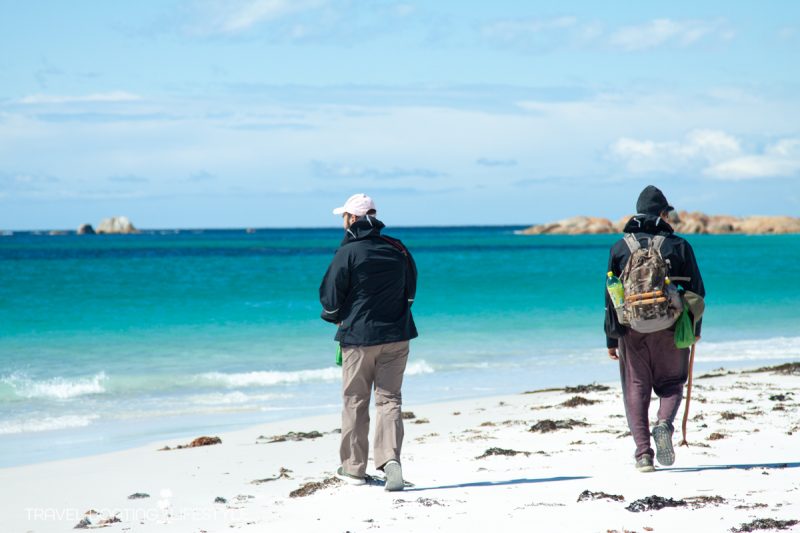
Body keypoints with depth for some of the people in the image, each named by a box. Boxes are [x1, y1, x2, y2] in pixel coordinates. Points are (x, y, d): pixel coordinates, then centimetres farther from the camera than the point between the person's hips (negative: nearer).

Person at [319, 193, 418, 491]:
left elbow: (330, 298, -8)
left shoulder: (348, 252, -12)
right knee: (389, 399, 5)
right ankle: (391, 459, -14)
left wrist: (338, 318, 12)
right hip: (395, 337, 4)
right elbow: (410, 291, 14)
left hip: (358, 336, -4)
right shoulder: (398, 249, 3)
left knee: (355, 402, 8)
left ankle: (354, 468, 14)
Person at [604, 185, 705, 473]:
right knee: (671, 384, 13)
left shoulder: (620, 247, 4)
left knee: (636, 389, 8)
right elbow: (696, 290, 4)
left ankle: (643, 453, 0)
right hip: (669, 330, -1)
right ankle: (664, 424, -16)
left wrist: (611, 338, 8)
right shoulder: (679, 246, 2)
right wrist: (695, 328, 17)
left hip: (632, 330, 1)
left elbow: (610, 296, 3)